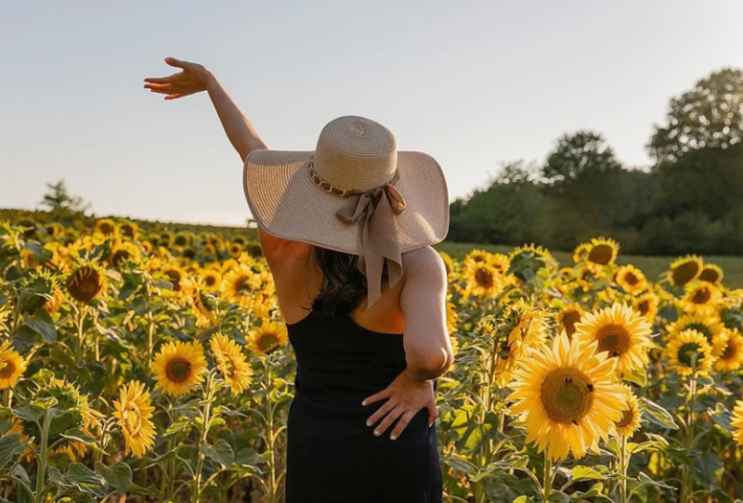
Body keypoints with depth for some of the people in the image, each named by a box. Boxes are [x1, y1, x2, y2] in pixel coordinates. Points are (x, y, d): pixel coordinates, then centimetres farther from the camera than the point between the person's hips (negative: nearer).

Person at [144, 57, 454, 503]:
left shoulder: (286, 255, -8)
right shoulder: (418, 262, -18)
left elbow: (254, 152, 7)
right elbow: (429, 353, -37)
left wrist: (209, 81, 22)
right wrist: (417, 378, -14)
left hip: (314, 456, 3)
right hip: (397, 462, -3)